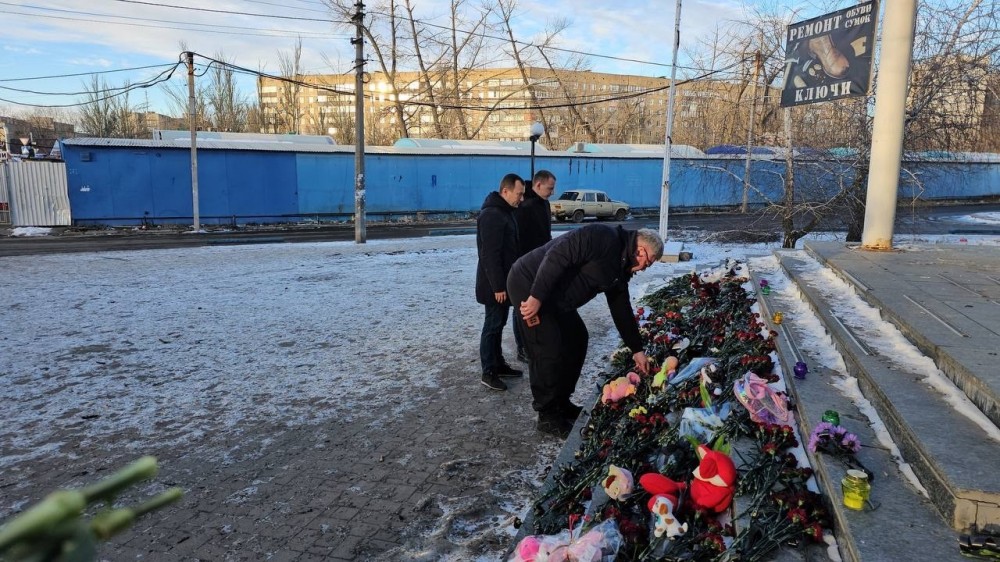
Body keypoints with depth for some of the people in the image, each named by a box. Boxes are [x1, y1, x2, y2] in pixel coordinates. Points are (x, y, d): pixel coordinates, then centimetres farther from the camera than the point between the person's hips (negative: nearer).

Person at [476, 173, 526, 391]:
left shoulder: (505, 212, 12)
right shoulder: (492, 215, -21)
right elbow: (490, 254, -25)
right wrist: (497, 286, -24)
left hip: (504, 281, 10)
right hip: (494, 285, -10)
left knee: (499, 324, 16)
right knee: (492, 326, -2)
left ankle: (498, 364, 26)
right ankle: (489, 372, 6)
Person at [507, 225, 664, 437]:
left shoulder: (621, 267, 11)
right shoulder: (604, 237, -19)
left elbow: (621, 309, 17)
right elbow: (558, 256, -28)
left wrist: (637, 349, 18)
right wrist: (537, 297, -30)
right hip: (529, 285, -10)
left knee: (577, 340, 14)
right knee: (549, 352, -10)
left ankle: (561, 404, 26)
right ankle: (548, 416, 6)